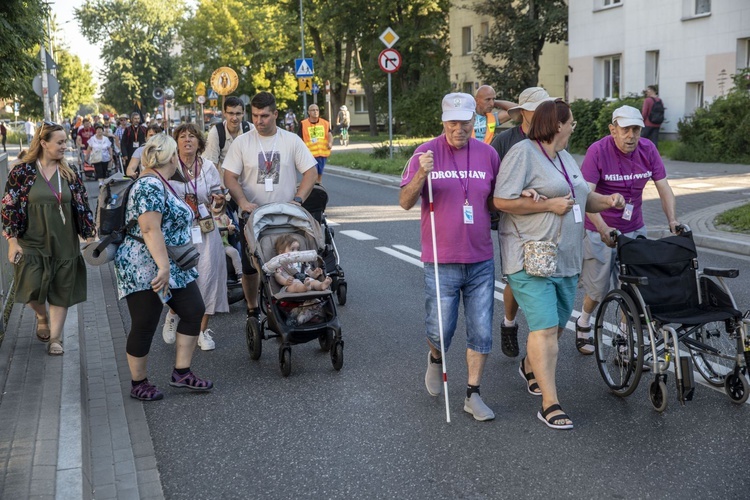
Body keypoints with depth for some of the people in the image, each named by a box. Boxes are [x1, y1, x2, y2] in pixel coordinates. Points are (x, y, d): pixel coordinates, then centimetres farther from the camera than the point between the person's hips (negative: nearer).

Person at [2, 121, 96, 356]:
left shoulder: (69, 174, 2)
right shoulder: (22, 171, -6)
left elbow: (82, 207, 6)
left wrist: (90, 236, 1)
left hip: (64, 244, 2)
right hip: (32, 244, -2)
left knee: (61, 291, 5)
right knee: (32, 288, -6)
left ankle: (55, 338, 19)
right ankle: (42, 317, 28)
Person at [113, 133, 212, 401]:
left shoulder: (159, 184, 13)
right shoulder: (150, 186, -19)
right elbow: (150, 230, -27)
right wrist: (164, 267, -30)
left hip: (172, 268, 10)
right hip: (146, 270, -10)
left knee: (194, 311, 8)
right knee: (144, 326, 1)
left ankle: (181, 373, 15)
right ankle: (139, 383, 16)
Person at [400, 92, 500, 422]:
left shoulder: (488, 154, 4)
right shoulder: (426, 153, -5)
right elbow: (405, 202, -9)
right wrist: (421, 175, -27)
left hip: (481, 261, 3)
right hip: (442, 262, -3)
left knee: (481, 332, 5)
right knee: (440, 330, 3)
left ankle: (473, 395, 19)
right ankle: (435, 359, 38)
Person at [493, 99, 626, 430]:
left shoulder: (564, 158, 18)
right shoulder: (523, 153, -11)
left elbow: (582, 198, 28)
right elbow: (501, 201, -19)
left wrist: (607, 201, 8)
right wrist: (549, 205, -18)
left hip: (566, 259, 9)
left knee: (556, 325, 16)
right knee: (545, 329, -13)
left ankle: (529, 367, 43)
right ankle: (549, 405, -10)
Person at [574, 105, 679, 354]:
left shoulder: (648, 149, -4)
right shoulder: (598, 151, -17)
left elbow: (664, 188, 1)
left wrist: (673, 221, -13)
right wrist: (604, 229, -32)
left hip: (634, 230, 4)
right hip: (600, 232, -3)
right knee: (598, 287, 6)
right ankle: (583, 324, 34)